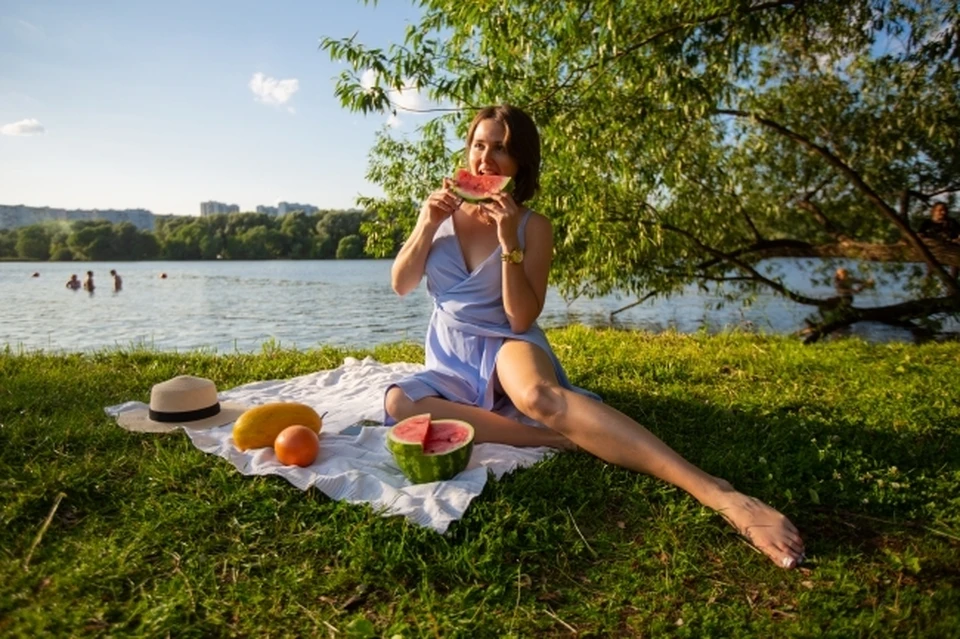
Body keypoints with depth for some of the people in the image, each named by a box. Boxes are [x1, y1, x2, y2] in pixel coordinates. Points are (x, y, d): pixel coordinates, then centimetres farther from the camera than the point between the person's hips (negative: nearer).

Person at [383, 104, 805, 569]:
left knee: (539, 395, -41)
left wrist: (509, 243, -21)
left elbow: (521, 319, -12)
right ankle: (560, 440, -30)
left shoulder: (533, 227, -5)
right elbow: (400, 285, 6)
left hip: (505, 348, -4)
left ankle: (723, 496, -46)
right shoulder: (443, 207, 5)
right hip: (450, 364, 4)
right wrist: (425, 227, -9)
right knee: (399, 402, -31)